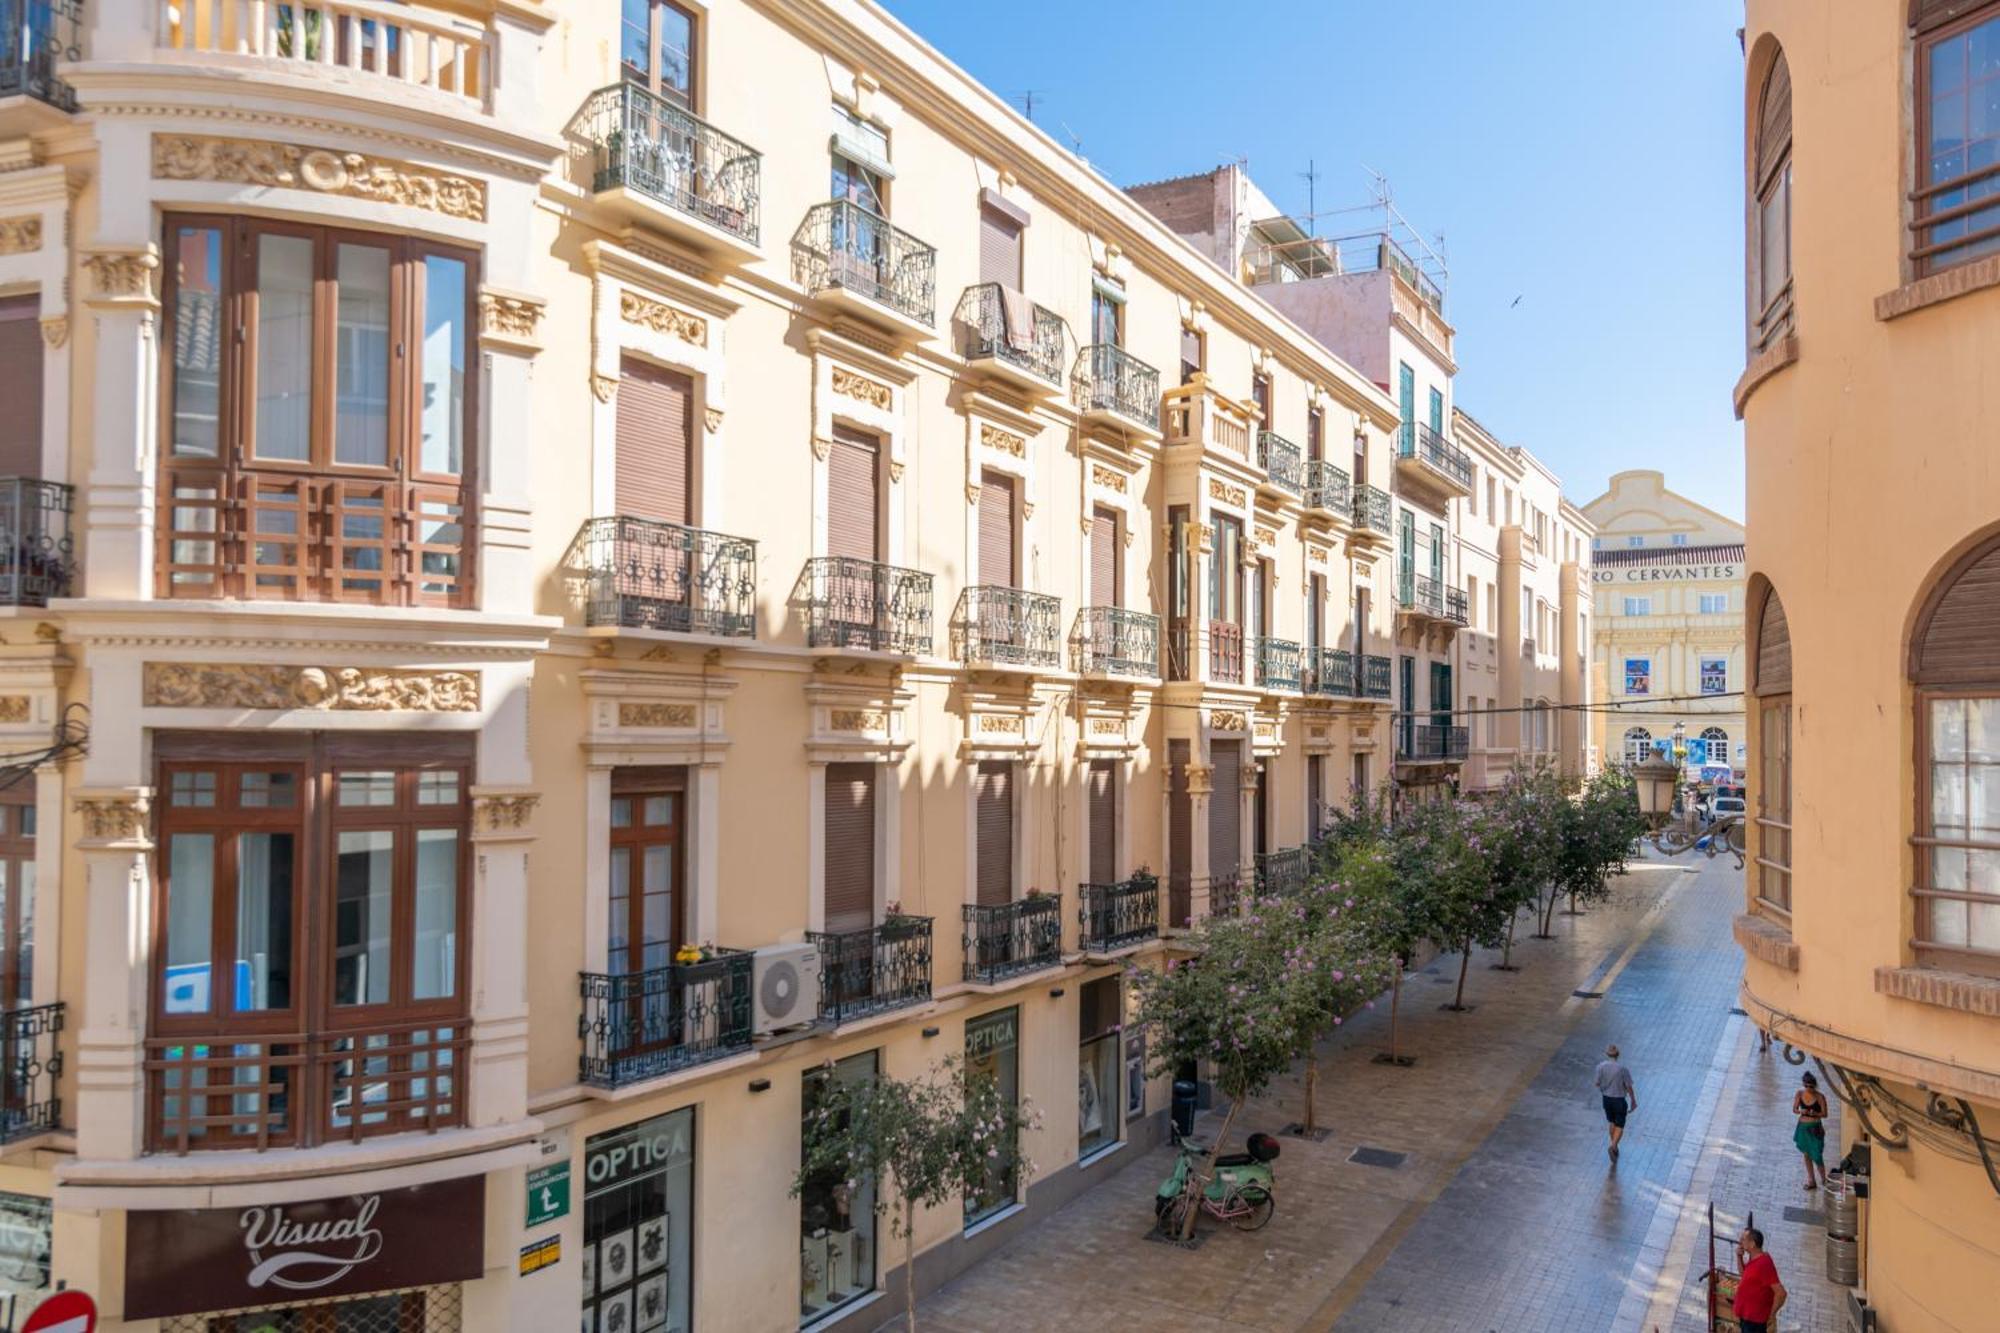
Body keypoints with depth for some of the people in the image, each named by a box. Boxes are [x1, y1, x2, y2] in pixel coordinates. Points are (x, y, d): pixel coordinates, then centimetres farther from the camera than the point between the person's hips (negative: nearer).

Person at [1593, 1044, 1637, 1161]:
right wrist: (1633, 1101, 1)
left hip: (1606, 1098, 3)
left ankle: (1615, 1148, 33)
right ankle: (1612, 1147, -11)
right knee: (1619, 1127, 9)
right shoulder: (1623, 1069, -22)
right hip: (1619, 1100, -3)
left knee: (1612, 1123, 23)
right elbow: (1629, 1087, -14)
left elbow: (1597, 1083, -6)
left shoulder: (1601, 1066, -15)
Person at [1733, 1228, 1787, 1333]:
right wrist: (1739, 1257, 6)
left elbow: (1781, 1293, -28)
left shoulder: (1763, 1264, -26)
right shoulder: (1753, 1259, 4)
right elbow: (1744, 1274, 25)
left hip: (1755, 1318, -10)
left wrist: (1771, 1315, -17)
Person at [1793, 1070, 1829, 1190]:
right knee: (1806, 1155, 12)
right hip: (1803, 1127, 4)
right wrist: (1800, 1111, -18)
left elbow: (1824, 1114, -5)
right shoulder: (1799, 1094, -1)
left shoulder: (1820, 1097, -10)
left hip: (1815, 1128, -4)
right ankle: (1812, 1181, 23)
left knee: (1817, 1156, -7)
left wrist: (1815, 1114, -24)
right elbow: (1794, 1109, 3)